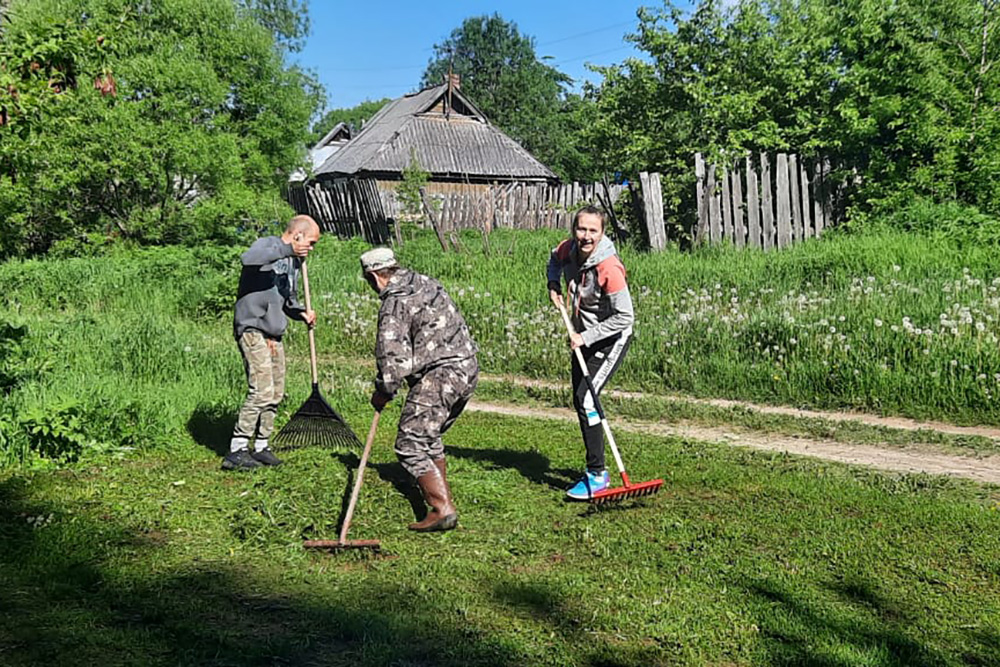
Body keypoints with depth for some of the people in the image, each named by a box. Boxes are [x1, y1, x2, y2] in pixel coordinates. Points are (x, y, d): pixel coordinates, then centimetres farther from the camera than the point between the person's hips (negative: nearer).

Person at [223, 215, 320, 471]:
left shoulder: (294, 261, 19)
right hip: (252, 329, -9)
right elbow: (248, 258, -32)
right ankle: (236, 451, -10)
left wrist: (301, 312, 7)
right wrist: (287, 249, -34)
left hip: (274, 334, 9)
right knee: (262, 391, -16)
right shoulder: (267, 244, -7)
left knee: (276, 394, 10)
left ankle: (261, 446, 21)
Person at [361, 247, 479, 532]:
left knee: (411, 444, -7)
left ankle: (442, 509, -14)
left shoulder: (394, 304, -12)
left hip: (441, 374, -10)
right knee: (429, 436, 24)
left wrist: (383, 391, 3)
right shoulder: (426, 283, 15)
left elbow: (393, 358, -15)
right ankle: (441, 495, 31)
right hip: (468, 368, 10)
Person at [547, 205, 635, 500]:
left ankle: (597, 474, -8)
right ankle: (595, 468, 29)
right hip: (583, 337, 8)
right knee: (579, 401, 13)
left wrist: (585, 337, -25)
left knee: (586, 399, -18)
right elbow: (554, 258, 19)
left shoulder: (609, 268, -30)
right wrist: (553, 284, 1)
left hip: (611, 340, -8)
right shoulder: (568, 249, -9)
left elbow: (625, 317, -26)